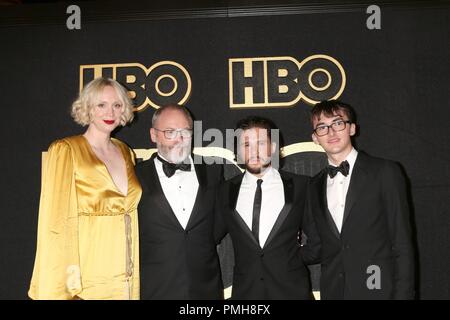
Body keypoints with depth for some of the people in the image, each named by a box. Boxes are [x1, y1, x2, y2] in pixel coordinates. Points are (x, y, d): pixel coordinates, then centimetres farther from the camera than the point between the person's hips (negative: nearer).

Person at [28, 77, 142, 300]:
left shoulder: (126, 152, 9)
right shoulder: (65, 150, -7)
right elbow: (55, 220, -10)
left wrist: (135, 272, 9)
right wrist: (58, 289, -13)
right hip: (87, 280, -5)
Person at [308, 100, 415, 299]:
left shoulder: (386, 172, -4)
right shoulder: (315, 186, 9)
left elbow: (402, 245, -7)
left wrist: (403, 295, -11)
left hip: (378, 290, -3)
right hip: (332, 291, 4)